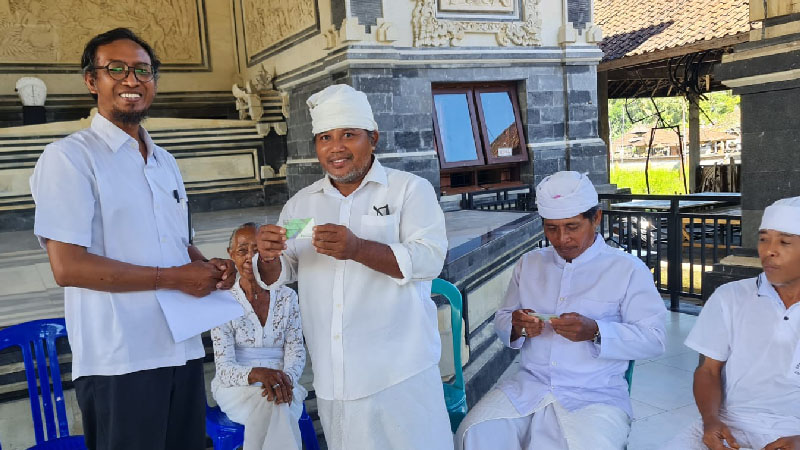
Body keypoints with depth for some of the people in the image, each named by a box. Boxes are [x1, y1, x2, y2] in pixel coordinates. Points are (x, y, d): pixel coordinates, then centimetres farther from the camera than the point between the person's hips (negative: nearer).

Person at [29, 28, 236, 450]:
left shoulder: (165, 162, 16)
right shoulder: (69, 157, -7)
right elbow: (67, 267, -16)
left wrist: (209, 267, 0)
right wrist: (174, 279, -15)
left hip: (183, 349, 7)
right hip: (120, 362, -7)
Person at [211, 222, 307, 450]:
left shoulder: (287, 297, 5)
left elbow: (296, 351, 1)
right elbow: (224, 368, -9)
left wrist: (286, 377, -22)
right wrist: (256, 374, -31)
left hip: (281, 385, 2)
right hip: (237, 387, -2)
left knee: (279, 406, -33)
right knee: (269, 402, -34)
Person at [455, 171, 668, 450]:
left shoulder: (628, 269, 1)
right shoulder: (529, 264, 14)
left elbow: (654, 339, -5)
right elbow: (501, 321, 17)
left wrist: (595, 332, -21)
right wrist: (517, 327, -8)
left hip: (596, 395, -2)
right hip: (529, 385, 3)